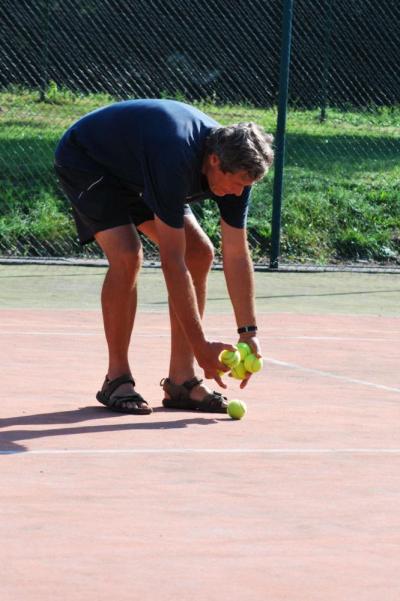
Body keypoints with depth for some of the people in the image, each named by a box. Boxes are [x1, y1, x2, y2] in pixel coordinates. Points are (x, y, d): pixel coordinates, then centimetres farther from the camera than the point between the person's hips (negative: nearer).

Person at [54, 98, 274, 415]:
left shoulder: (236, 165, -20)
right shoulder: (176, 160, -42)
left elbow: (237, 255, -12)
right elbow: (172, 261, -38)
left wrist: (249, 333, -17)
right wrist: (201, 346, -35)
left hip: (136, 172, 8)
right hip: (85, 160, -8)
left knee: (199, 253, -4)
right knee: (127, 256, -27)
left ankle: (181, 380, -1)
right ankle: (117, 378, -12)